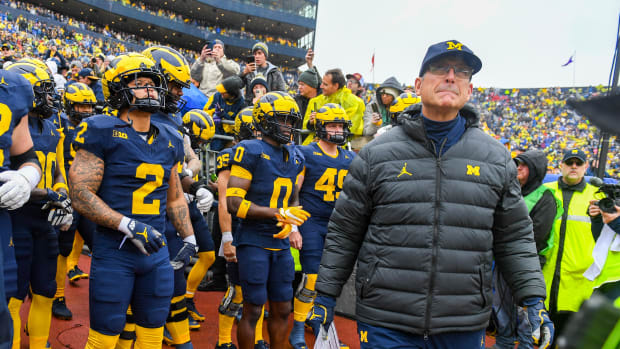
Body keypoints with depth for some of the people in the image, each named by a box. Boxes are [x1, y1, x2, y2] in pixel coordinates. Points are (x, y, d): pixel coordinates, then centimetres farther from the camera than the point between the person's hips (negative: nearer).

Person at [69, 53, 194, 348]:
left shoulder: (169, 140, 11)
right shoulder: (102, 132, -8)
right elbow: (80, 194, -13)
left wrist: (188, 237, 14)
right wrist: (129, 226, -21)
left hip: (156, 250, 6)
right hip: (114, 251, -5)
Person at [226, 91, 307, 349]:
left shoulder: (294, 157, 10)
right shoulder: (250, 151, -11)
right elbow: (234, 203, -16)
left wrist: (290, 221, 0)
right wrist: (278, 214, -19)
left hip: (281, 243, 7)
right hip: (254, 242, -6)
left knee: (282, 309, 13)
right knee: (253, 310, 3)